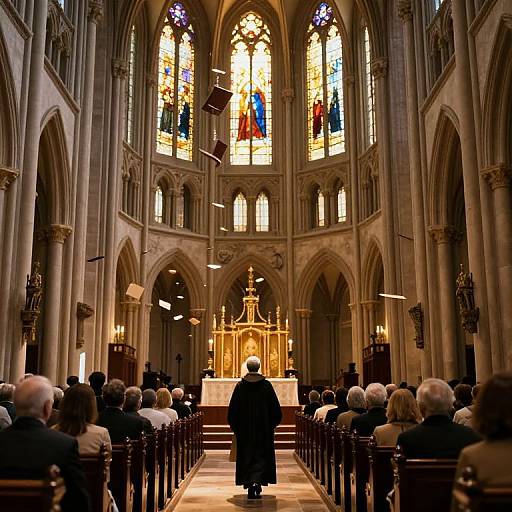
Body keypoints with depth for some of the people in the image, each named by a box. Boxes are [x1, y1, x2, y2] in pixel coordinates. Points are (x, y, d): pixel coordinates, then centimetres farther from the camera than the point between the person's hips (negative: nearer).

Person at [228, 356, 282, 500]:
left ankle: (249, 485, 10)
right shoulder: (266, 385, -5)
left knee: (246, 457, 10)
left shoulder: (240, 386, -4)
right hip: (263, 429, -1)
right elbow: (275, 408, -2)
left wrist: (235, 427, 10)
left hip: (245, 429, 1)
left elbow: (232, 409, -1)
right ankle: (257, 481, -13)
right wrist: (272, 424, 13)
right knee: (261, 456, 6)